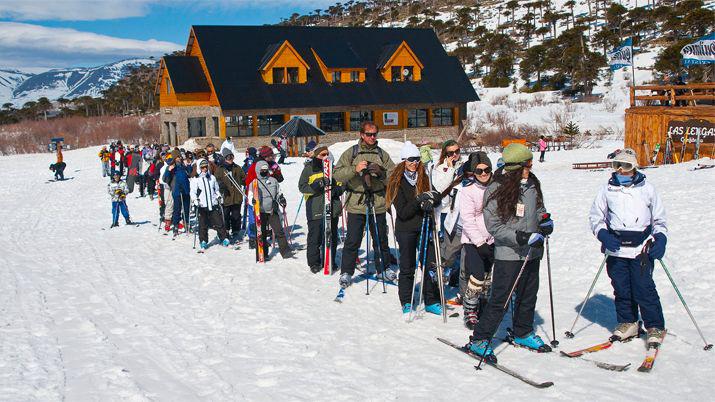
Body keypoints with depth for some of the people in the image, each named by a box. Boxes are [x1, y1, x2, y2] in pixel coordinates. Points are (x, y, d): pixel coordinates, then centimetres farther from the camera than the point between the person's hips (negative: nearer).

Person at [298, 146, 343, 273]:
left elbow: (341, 185, 16)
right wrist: (316, 186, -19)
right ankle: (314, 263, 9)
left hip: (332, 208, 4)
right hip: (315, 209, -4)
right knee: (315, 237, -2)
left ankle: (330, 261, 22)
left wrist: (335, 190, -7)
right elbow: (302, 187, -3)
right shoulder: (309, 168, 1)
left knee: (332, 236, 10)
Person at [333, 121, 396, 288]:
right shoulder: (350, 153, 2)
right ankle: (346, 272, 11)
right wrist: (354, 169, -20)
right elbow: (337, 174, -6)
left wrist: (381, 173, -16)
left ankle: (384, 268, 29)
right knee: (352, 241, 0)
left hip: (378, 204, 2)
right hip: (356, 204, -2)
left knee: (381, 240, 12)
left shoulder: (383, 155, 8)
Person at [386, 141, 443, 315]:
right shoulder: (397, 182, -7)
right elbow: (402, 212, -12)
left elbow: (437, 196, 0)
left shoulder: (424, 178, 6)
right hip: (406, 230, -3)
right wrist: (418, 201, -27)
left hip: (425, 227, 3)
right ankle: (406, 304, 18)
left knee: (430, 265, 4)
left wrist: (430, 200, -22)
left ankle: (431, 302, 17)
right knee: (407, 268, 5)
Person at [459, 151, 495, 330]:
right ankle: (469, 311, 3)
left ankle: (483, 307, 30)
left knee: (488, 277, 10)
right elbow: (468, 219, -13)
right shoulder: (468, 190, -10)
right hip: (472, 240, -4)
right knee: (477, 274, -15)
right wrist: (480, 243, -17)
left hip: (492, 239, 4)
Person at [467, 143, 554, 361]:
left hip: (532, 253, 7)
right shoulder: (496, 190, -15)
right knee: (500, 299, -4)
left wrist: (545, 220, -1)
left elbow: (539, 208, 21)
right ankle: (479, 340, 7)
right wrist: (523, 237, -24)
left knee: (528, 296, 19)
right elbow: (495, 226, -16)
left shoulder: (532, 184, 4)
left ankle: (523, 334, 38)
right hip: (509, 254, -7)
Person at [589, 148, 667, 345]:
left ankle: (655, 327, 8)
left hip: (642, 248, -2)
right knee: (621, 289, 6)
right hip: (615, 248, 2)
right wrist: (603, 235, -6)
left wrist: (660, 238, -2)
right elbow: (595, 216, 12)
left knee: (644, 289, -6)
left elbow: (659, 219, 14)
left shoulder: (647, 189, 7)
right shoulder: (607, 189, 8)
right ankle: (628, 323, 23)